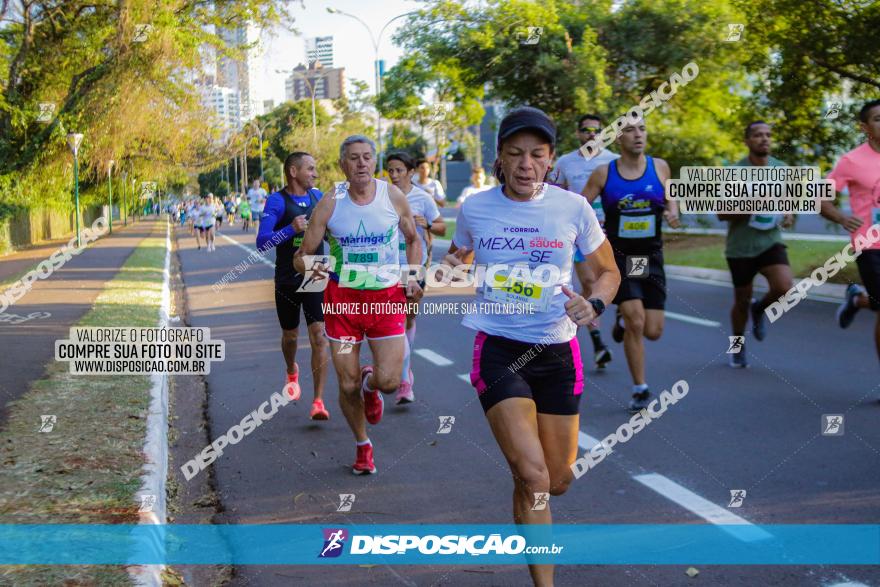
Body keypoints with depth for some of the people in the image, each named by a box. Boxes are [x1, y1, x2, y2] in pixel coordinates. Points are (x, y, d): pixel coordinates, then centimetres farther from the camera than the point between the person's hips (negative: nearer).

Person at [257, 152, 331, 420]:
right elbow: (262, 243, -20)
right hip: (287, 282, -2)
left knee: (319, 337, -12)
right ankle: (292, 373, 50)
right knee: (290, 335, 16)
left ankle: (318, 402, -11)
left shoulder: (318, 197, 6)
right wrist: (291, 229, -31)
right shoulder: (277, 201, -10)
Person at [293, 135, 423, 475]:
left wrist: (412, 277, 0)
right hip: (343, 297, 0)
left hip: (387, 297, 0)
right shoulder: (329, 205, -6)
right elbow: (301, 256, 0)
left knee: (389, 381, -12)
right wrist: (311, 266, -24)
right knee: (347, 386, 3)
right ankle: (363, 446, 29)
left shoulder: (393, 197, -3)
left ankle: (370, 384, 28)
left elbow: (413, 240, 14)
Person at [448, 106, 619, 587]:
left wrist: (593, 304, -14)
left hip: (557, 351, 2)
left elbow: (607, 272, 7)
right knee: (533, 478, -16)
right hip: (498, 349, -2)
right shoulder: (474, 208, -3)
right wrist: (450, 267, -5)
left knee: (557, 482, 10)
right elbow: (459, 257, 18)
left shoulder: (572, 207, -5)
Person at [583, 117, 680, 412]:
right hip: (618, 257, -3)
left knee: (653, 331, 0)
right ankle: (640, 390, 0)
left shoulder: (659, 167, 0)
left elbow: (671, 199, 14)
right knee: (636, 323, -16)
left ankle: (623, 319, 37)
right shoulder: (604, 173, -6)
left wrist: (672, 213, -8)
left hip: (651, 257, 3)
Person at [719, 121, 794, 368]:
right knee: (742, 301, 9)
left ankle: (759, 309, 13)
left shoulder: (782, 169, 2)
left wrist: (789, 215, -5)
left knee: (784, 287, -22)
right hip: (741, 247, -2)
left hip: (771, 242, 2)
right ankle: (738, 347, 35)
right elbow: (721, 213, -9)